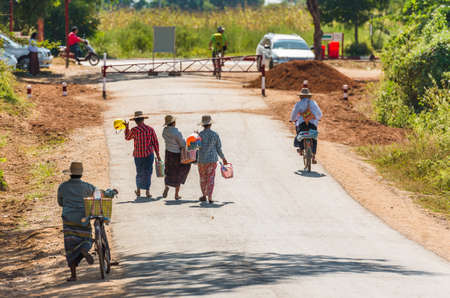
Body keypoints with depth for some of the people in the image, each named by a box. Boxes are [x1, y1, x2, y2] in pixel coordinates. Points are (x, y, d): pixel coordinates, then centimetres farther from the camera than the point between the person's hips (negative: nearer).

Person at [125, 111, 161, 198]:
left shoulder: (134, 130, -10)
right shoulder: (150, 129, -4)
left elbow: (127, 138, 10)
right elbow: (155, 142, 0)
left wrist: (126, 127, 22)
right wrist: (157, 154, 9)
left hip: (138, 155, 0)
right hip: (149, 154, 0)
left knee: (139, 172, 17)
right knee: (147, 172, 6)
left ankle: (138, 190, 27)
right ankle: (147, 191, 0)